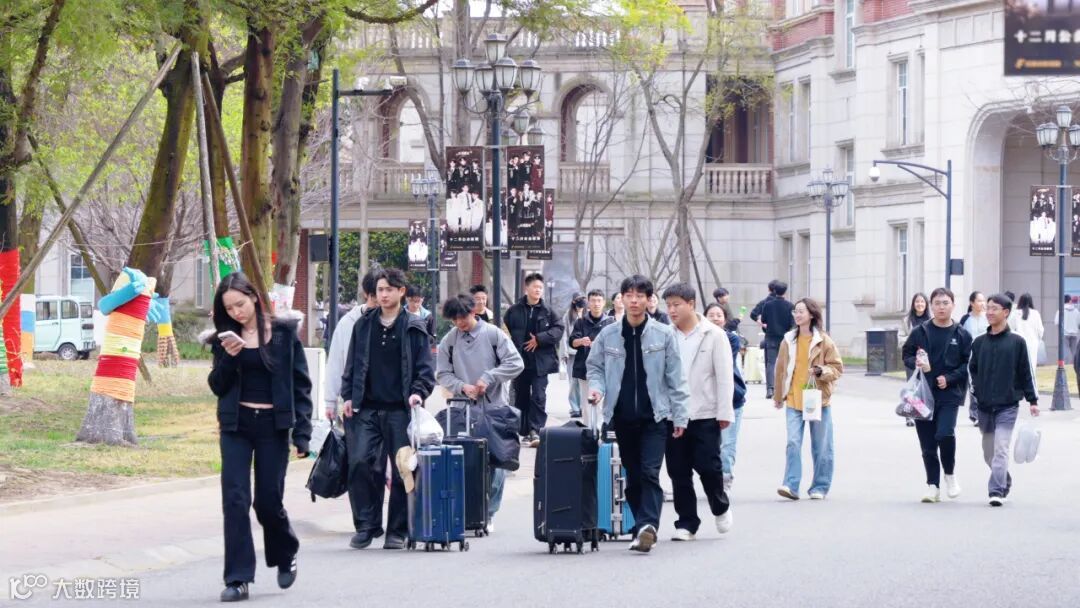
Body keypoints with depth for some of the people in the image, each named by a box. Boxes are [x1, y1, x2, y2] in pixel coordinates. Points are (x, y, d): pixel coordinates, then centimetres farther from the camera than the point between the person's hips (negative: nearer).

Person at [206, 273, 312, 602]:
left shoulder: (283, 332, -2)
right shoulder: (225, 338, 5)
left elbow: (301, 385, -1)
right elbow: (217, 387, 3)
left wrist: (302, 433, -6)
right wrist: (228, 357, -15)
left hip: (273, 426, -2)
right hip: (236, 426, 2)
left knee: (268, 501, 2)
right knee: (235, 498, -7)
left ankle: (285, 555, 32)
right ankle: (237, 579, -4)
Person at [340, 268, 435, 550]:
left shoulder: (413, 328, 5)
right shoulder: (364, 325, 13)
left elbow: (425, 368, 5)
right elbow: (352, 364, 17)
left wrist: (418, 392, -11)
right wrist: (348, 396, 7)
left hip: (399, 410, -2)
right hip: (367, 409, 2)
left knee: (402, 471, 0)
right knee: (360, 463, -11)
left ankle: (397, 531, 9)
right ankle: (366, 525, -1)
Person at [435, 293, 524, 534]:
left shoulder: (493, 334, -1)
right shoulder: (449, 340, 4)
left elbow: (515, 363, -4)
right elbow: (443, 374, 5)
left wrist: (488, 378, -13)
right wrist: (462, 387, -13)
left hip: (494, 408, -1)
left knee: (494, 463, 0)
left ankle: (488, 513, 8)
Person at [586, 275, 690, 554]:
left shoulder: (663, 335, -2)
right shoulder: (607, 335, 4)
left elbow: (675, 378, 1)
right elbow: (595, 367, 15)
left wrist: (680, 415, -1)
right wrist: (596, 387, -7)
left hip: (655, 416, -3)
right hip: (622, 416, 3)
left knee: (649, 473, -15)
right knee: (633, 476, 9)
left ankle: (647, 525, -23)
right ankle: (645, 530, 17)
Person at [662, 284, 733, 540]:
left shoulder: (714, 335, -1)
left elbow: (724, 375, -2)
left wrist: (724, 412, -7)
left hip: (705, 414, -3)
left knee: (708, 466, -4)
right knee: (678, 471, 3)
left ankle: (721, 507, 23)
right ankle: (686, 522, 12)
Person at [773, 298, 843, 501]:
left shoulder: (823, 341, -1)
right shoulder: (788, 341, 7)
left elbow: (837, 367, 1)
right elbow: (781, 368, 15)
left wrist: (821, 371, -18)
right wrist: (779, 396, 21)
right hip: (794, 400, 2)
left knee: (821, 446, 5)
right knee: (793, 442, -12)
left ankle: (820, 487, 15)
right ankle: (791, 485, -14)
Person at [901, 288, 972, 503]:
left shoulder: (962, 335, 3)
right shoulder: (920, 332, 6)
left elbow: (968, 365, 2)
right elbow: (907, 356, 12)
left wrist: (949, 378, -11)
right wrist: (916, 363, -10)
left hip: (949, 395, -2)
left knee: (945, 434, -20)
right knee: (927, 444, 4)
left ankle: (950, 473, 5)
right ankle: (933, 485, 15)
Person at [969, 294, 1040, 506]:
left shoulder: (1017, 342, -1)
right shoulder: (979, 343, 8)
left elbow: (1025, 373, 1)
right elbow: (973, 369, 16)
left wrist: (1032, 400, -1)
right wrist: (977, 388, 1)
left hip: (1008, 405, -4)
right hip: (985, 406, 4)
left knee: (1001, 448, -15)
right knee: (988, 451, 11)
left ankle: (996, 491, -17)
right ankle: (1005, 482, 31)